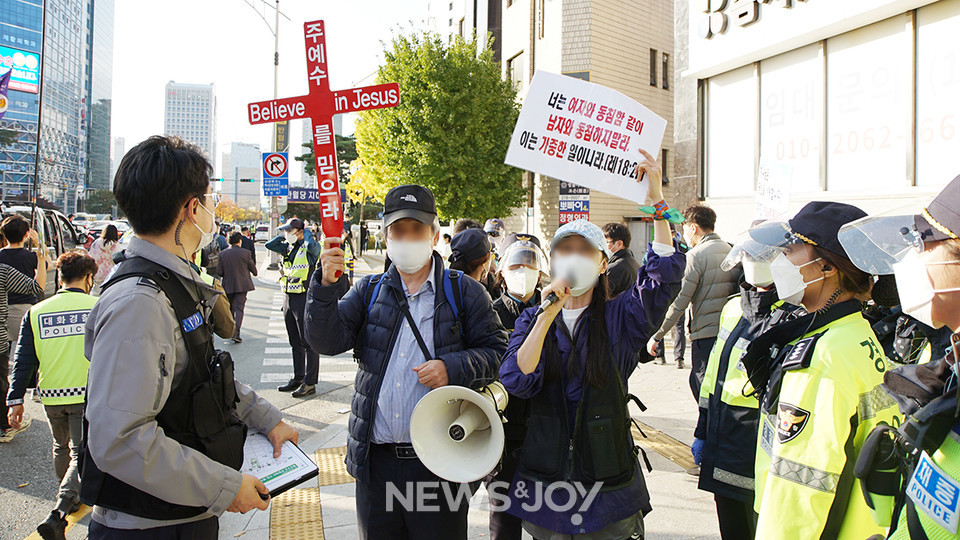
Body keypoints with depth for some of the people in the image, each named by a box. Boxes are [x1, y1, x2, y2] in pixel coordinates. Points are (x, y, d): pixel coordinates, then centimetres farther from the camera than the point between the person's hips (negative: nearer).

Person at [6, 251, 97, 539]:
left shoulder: (36, 312, 3)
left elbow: (24, 360, 1)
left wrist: (15, 399, 3)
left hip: (51, 396, 4)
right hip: (88, 395, -4)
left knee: (62, 448, 24)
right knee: (82, 455, 1)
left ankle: (70, 501, 40)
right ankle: (58, 514, -16)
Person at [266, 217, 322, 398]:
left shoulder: (309, 248, -10)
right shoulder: (288, 248, 13)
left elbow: (312, 245, -32)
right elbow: (269, 245, 16)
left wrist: (307, 233, -13)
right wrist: (284, 234, 11)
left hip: (304, 298, -9)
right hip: (288, 297, 9)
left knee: (308, 342, -2)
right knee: (295, 342, 17)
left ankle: (310, 383, 2)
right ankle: (298, 378, 28)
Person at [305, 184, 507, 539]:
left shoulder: (464, 293, 3)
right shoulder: (368, 291, 11)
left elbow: (496, 352, 0)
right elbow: (328, 341, -2)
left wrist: (453, 367, -17)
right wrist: (326, 285, -17)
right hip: (376, 459, 3)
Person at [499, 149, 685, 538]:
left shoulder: (619, 318, 1)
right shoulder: (532, 320, 4)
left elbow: (665, 274, -14)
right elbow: (516, 381, -12)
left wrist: (657, 199, -18)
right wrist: (549, 315, -20)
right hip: (544, 481, 1)